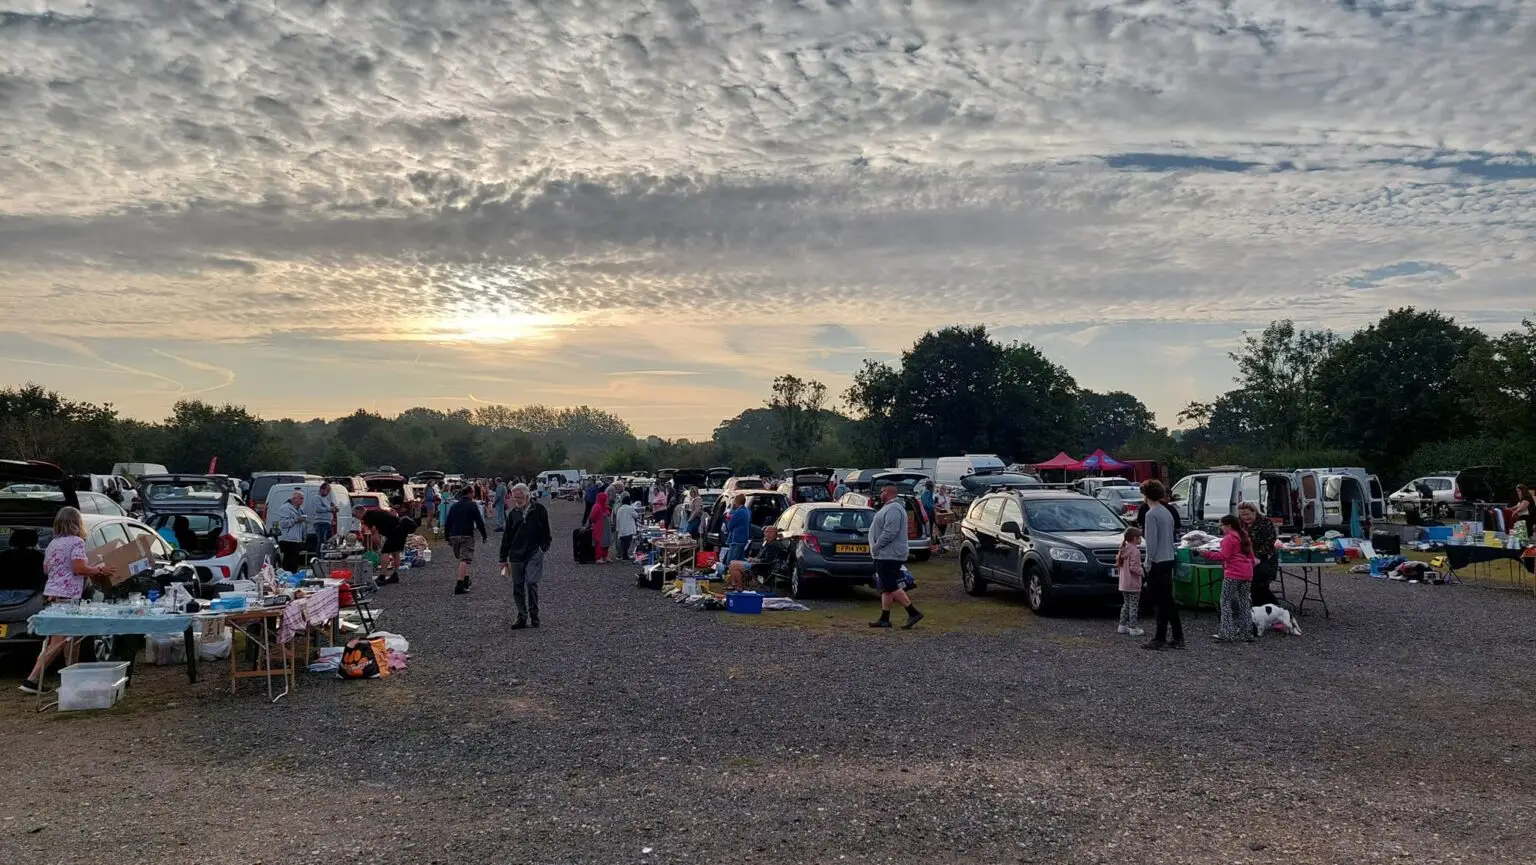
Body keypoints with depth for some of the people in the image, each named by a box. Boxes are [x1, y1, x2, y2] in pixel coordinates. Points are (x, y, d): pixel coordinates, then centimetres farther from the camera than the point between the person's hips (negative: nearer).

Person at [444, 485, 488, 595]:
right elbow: (479, 522, -8)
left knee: (461, 559, 21)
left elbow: (447, 523, 16)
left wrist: (448, 538, 22)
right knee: (465, 560, -9)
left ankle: (466, 580, 26)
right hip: (467, 536, -6)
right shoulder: (472, 505, -3)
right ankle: (459, 585, -18)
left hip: (454, 536, 6)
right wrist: (484, 535, 1)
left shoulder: (454, 506, 14)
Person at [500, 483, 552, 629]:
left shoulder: (539, 510, -1)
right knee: (517, 588, 5)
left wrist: (544, 547, -3)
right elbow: (506, 537, 13)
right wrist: (504, 559, 13)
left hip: (534, 553, -4)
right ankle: (522, 618, 16)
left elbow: (545, 531, 7)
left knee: (531, 582, -15)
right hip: (516, 555, 4)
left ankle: (534, 615, 1)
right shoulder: (512, 513, 8)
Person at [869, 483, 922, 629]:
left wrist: (875, 547, -19)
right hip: (886, 555, 11)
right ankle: (884, 619, 14)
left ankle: (913, 613, -7)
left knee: (891, 588, -10)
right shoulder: (888, 508, 18)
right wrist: (877, 547, 15)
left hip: (889, 556, -11)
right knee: (886, 588, 11)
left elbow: (889, 533, -26)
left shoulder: (893, 509, -17)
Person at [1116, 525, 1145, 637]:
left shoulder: (1123, 549, 9)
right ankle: (1133, 628, -1)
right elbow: (1133, 567, -22)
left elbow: (1118, 562, 14)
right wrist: (1142, 573, -9)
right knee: (1133, 606, -3)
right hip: (1133, 584, -8)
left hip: (1123, 583, 8)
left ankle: (1122, 626, 20)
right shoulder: (1135, 550, -17)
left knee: (1126, 604, 17)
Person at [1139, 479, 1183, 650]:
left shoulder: (1151, 514, -15)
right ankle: (1177, 638, 17)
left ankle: (1160, 639, 1)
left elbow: (1151, 542, -19)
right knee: (1168, 601, 14)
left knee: (1161, 603, -4)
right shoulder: (1167, 512, 13)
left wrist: (1148, 563, -11)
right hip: (1169, 560, 9)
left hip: (1157, 562, -9)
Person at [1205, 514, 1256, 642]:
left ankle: (1226, 634, -10)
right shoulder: (1245, 537, 16)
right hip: (1247, 574, 8)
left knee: (1226, 602, -4)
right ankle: (1247, 633, 14)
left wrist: (1208, 554, -9)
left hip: (1233, 575, -8)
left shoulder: (1229, 538, -9)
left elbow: (1223, 556, -15)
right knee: (1245, 603, 12)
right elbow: (1251, 557, 20)